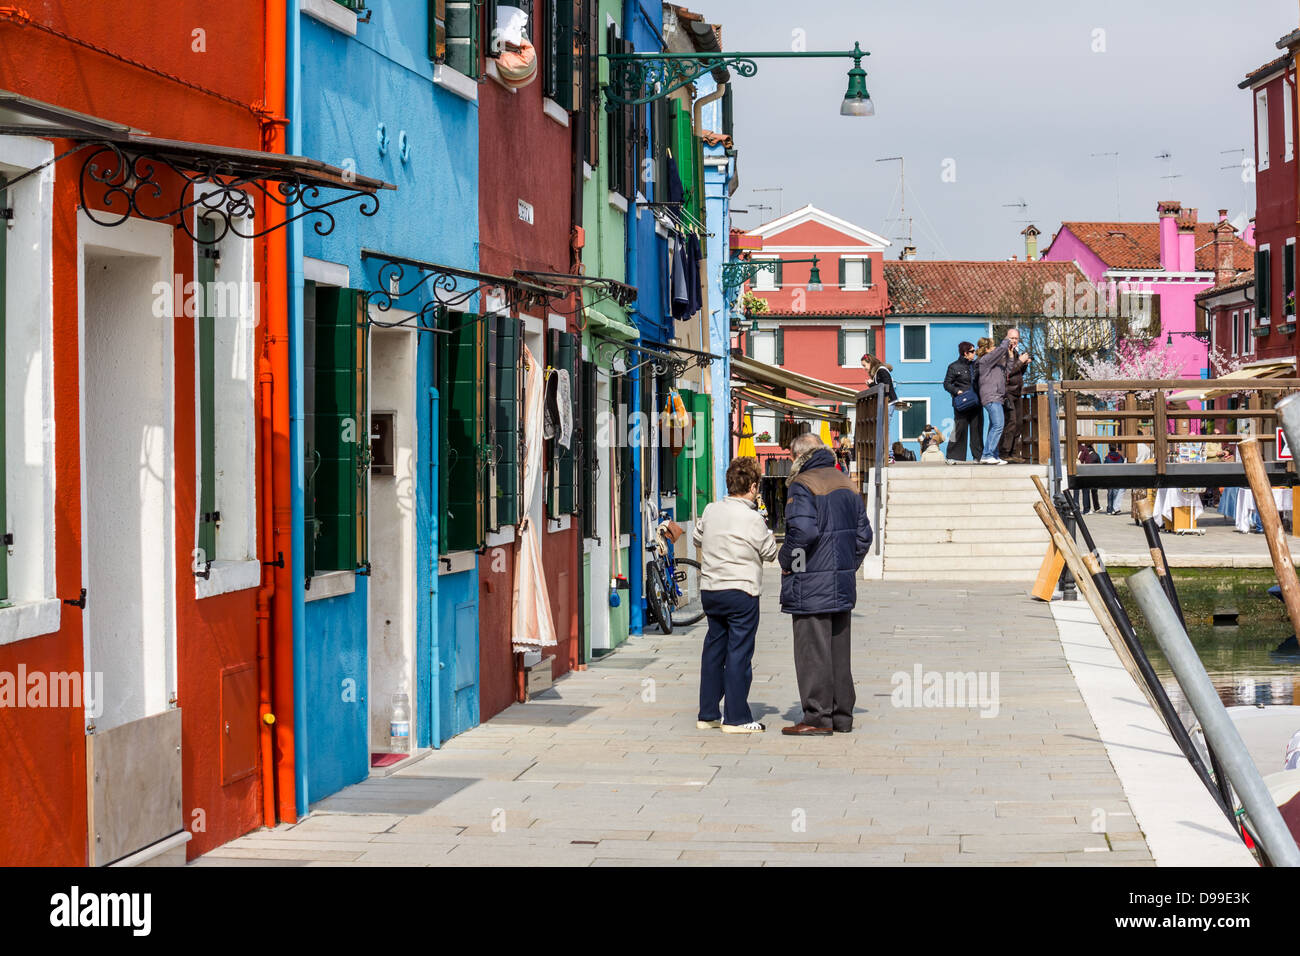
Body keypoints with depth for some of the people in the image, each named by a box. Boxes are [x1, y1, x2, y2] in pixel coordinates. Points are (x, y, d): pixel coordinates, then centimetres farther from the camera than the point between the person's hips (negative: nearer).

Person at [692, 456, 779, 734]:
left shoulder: (711, 511, 4)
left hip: (709, 591, 6)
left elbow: (697, 539, 19)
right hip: (741, 591, -6)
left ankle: (708, 714, 18)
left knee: (713, 649, 13)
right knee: (739, 653, -2)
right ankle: (736, 718, -1)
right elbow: (769, 553, -2)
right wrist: (769, 534, 16)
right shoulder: (753, 519, -13)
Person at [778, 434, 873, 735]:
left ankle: (817, 718, -3)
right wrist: (849, 565, 17)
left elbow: (802, 531, -24)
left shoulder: (802, 485, -11)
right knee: (839, 649, 13)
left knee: (812, 651, -4)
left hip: (811, 586, -8)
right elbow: (864, 534, 13)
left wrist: (785, 559, -9)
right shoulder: (846, 484, 13)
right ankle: (842, 715, 18)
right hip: (843, 586, 8)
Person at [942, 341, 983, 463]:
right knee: (960, 429, -7)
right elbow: (947, 384, -1)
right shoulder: (954, 367, -1)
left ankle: (979, 455, 11)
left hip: (976, 403, 5)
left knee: (977, 428, 5)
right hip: (962, 403, -5)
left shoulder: (976, 365, 14)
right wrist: (957, 391, -16)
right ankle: (953, 456, -1)